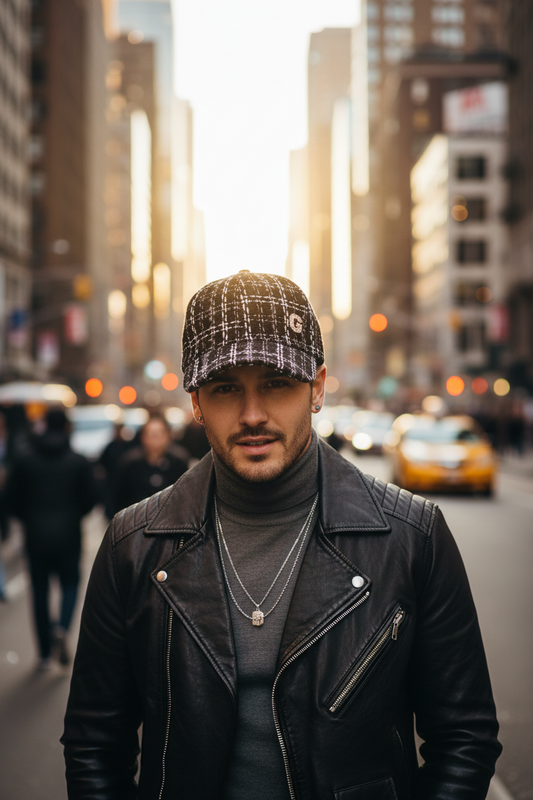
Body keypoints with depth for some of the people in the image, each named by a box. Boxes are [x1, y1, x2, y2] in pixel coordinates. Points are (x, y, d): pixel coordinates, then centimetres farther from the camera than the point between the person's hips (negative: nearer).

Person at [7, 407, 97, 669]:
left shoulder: (24, 461, -3)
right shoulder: (79, 462, -4)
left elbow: (12, 500, -2)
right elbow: (90, 499, -2)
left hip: (36, 537, 1)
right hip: (68, 536, -1)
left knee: (40, 593, 9)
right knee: (70, 584, 14)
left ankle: (45, 654, 11)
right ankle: (62, 628, -14)